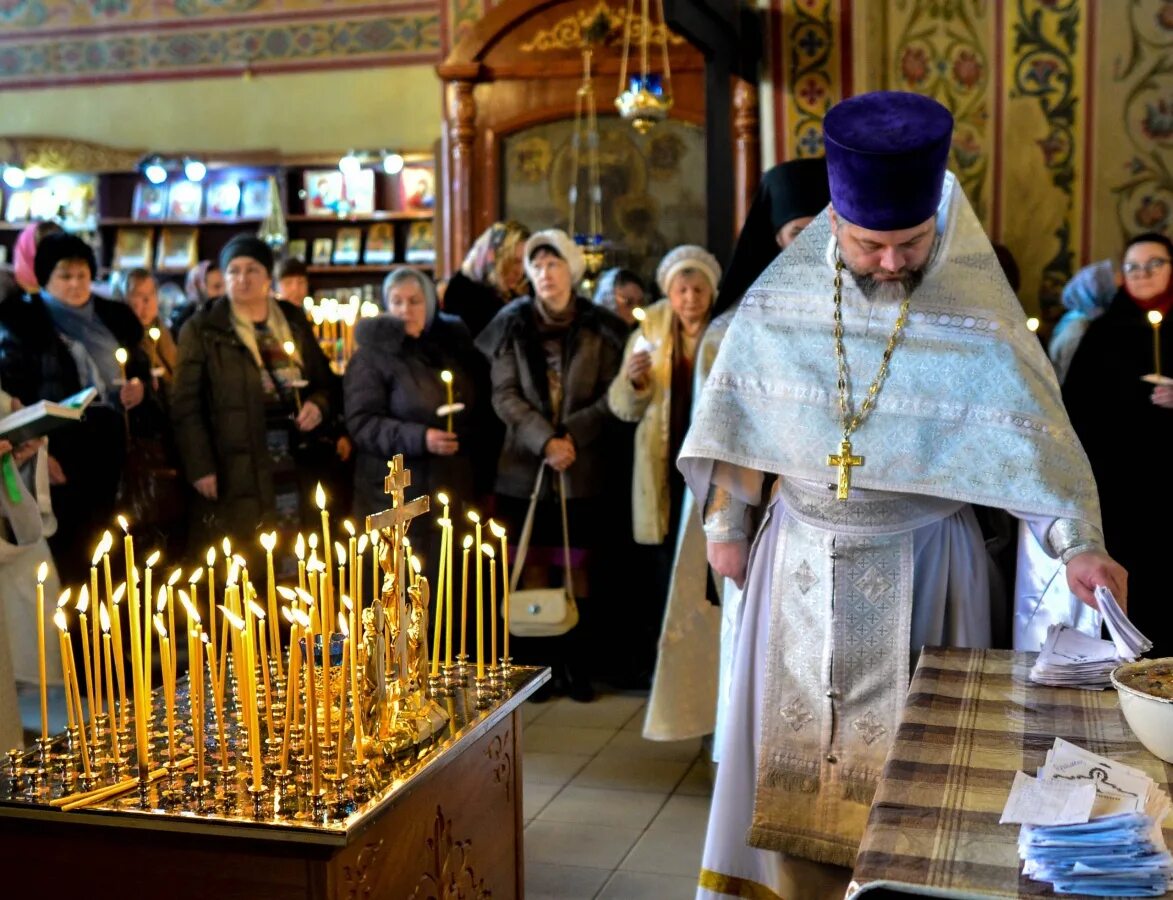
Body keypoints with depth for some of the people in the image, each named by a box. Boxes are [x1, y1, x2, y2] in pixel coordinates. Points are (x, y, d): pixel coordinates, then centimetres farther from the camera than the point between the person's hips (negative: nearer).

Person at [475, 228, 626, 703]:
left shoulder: (598, 328, 3)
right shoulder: (513, 325, 5)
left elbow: (611, 396, 0)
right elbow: (505, 395, -2)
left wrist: (572, 436, -13)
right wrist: (545, 441, -15)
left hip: (582, 469, 0)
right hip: (525, 468, 0)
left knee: (576, 569, 3)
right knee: (531, 570, 2)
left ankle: (576, 666, 11)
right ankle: (535, 666, 10)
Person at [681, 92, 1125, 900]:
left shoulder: (976, 317, -13)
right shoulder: (780, 298, -5)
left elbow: (1032, 437, -13)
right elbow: (737, 416, 3)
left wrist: (1080, 544, -23)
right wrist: (726, 524, 5)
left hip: (918, 558, -2)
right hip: (800, 552, 3)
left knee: (908, 742, 7)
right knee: (793, 727, 12)